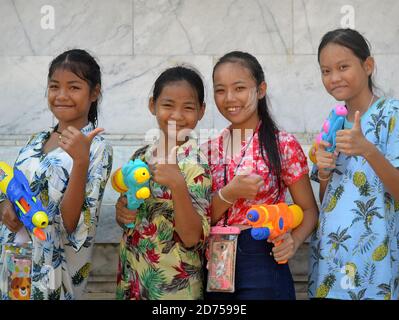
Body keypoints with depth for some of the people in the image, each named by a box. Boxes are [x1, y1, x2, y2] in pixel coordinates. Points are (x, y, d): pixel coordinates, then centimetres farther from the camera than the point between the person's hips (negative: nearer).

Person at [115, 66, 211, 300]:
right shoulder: (141, 157, 2)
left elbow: (192, 238, -19)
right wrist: (121, 212, -9)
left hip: (173, 286, -5)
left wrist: (178, 186, -30)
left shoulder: (195, 165, -14)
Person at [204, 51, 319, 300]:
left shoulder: (284, 145, -5)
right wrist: (229, 194, -14)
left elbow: (309, 210, 0)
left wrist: (293, 242, -20)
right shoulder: (211, 149, 7)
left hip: (262, 262, -4)